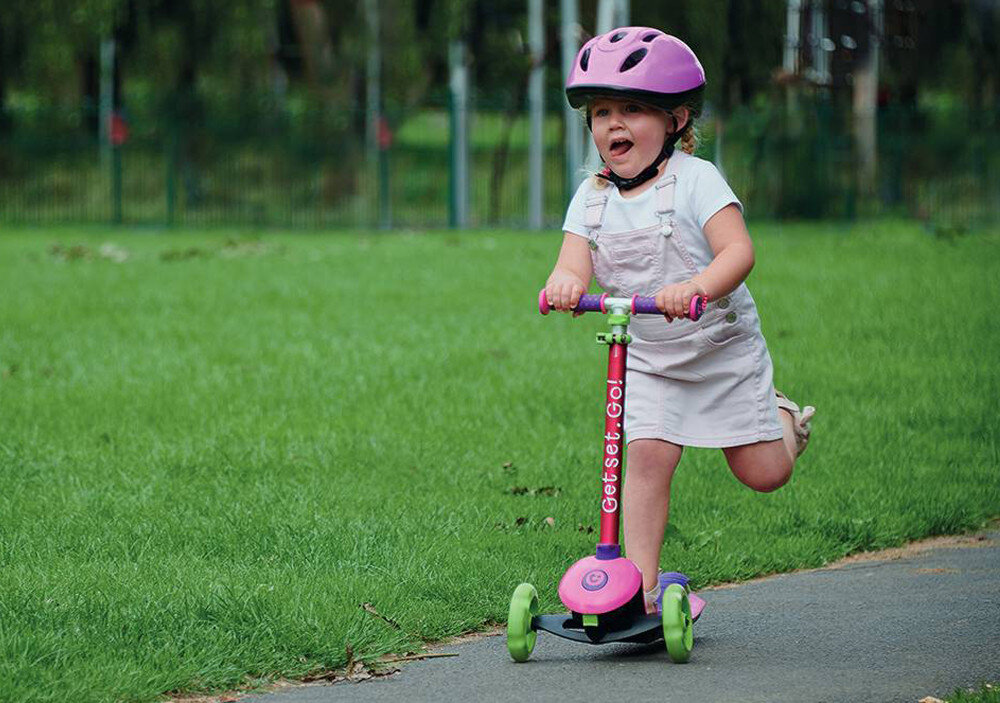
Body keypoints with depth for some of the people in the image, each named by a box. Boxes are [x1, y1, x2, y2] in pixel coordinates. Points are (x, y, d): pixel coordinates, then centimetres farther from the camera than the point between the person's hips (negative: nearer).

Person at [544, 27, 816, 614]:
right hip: (649, 361, 3)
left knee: (763, 474, -1)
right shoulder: (592, 198, -2)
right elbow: (575, 266, -13)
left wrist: (696, 287, -48)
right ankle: (642, 587, -13)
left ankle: (781, 417, 33)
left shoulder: (695, 179, -16)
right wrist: (566, 282, -39)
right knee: (647, 457, -17)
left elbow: (738, 251, -28)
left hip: (724, 351, -3)